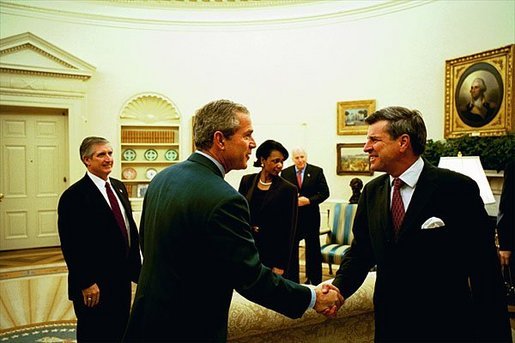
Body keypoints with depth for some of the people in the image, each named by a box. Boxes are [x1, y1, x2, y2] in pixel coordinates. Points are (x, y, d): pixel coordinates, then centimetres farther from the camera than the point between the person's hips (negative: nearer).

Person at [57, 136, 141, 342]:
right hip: (94, 286, -7)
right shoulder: (73, 196, -16)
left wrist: (136, 266, 11)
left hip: (123, 279, 7)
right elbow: (71, 246, -18)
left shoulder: (119, 187, 7)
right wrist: (86, 283, -18)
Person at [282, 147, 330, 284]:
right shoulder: (285, 173, 2)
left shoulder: (317, 171, -1)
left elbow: (324, 192, -3)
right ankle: (292, 280, 20)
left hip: (311, 216, -1)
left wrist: (309, 200, -16)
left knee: (313, 249, 9)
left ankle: (314, 280, 22)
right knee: (291, 249, 7)